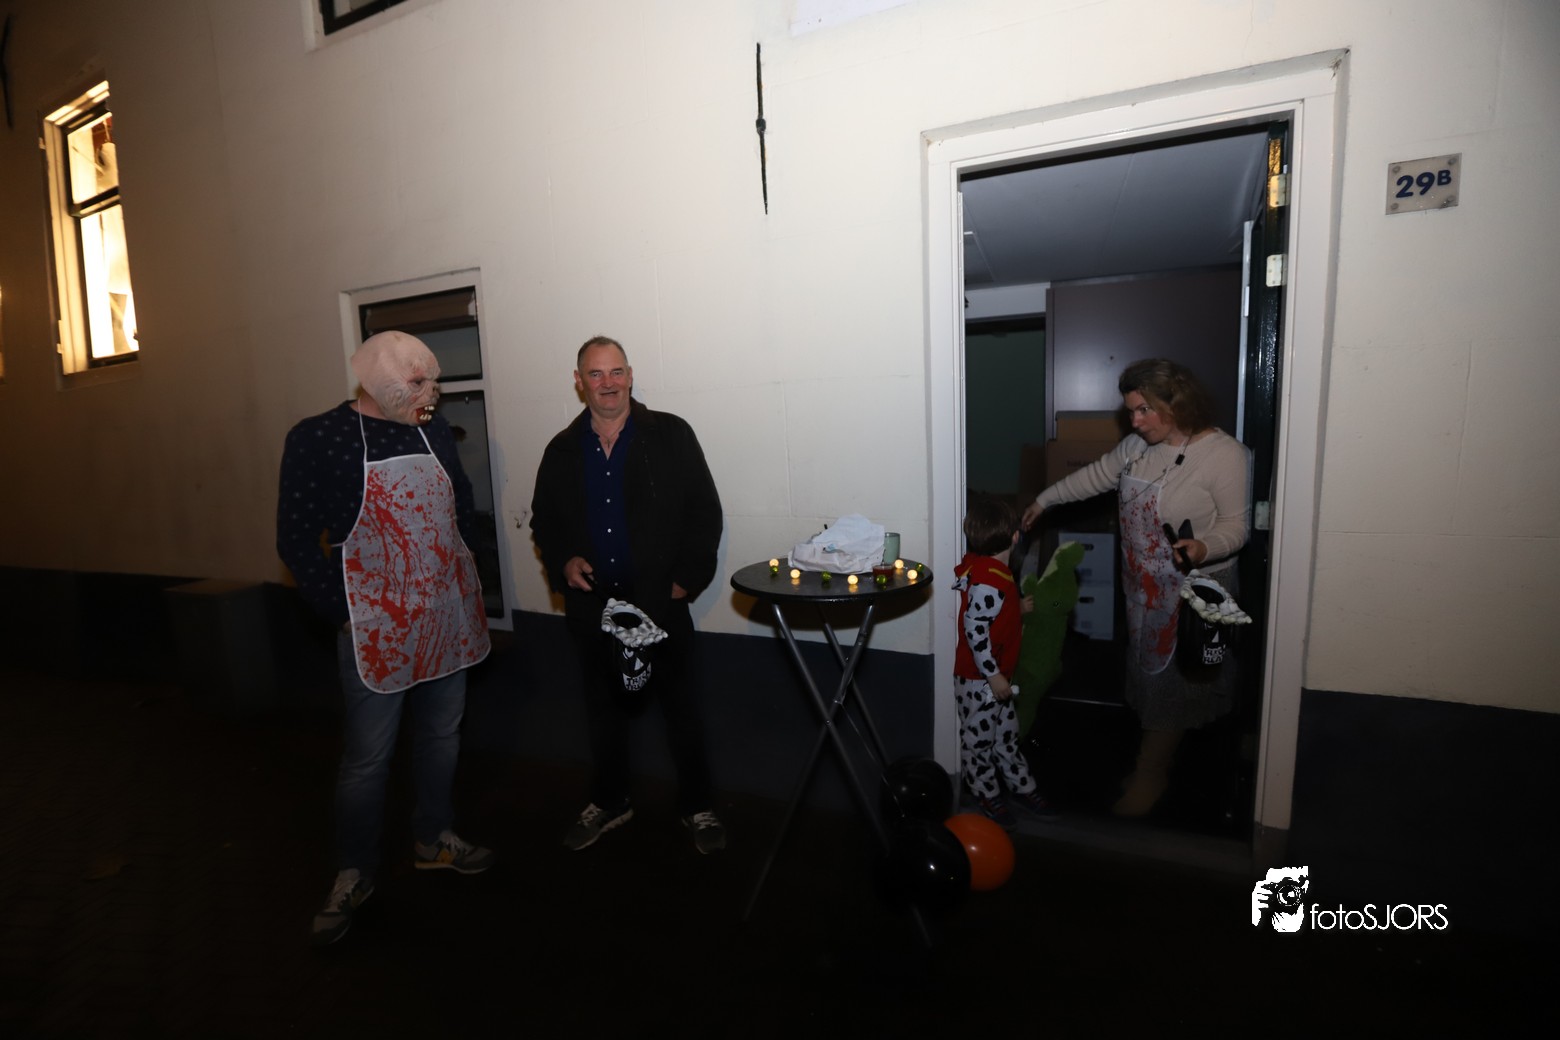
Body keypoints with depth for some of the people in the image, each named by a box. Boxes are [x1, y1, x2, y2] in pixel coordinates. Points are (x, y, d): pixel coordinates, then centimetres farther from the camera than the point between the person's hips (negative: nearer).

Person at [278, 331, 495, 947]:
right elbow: (297, 541, -7)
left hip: (448, 619, 5)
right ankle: (354, 875, 29)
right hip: (377, 628, -5)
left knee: (441, 735, 18)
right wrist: (345, 614, -9)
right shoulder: (318, 439, -9)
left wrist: (463, 577, 8)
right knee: (367, 758, 6)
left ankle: (433, 840, 39)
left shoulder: (434, 430, 5)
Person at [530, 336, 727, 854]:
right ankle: (608, 801, 39)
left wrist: (687, 579, -10)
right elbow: (544, 520, 14)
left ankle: (697, 807, 28)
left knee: (680, 705, 9)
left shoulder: (670, 435, -5)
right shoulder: (562, 450, 6)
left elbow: (704, 512, -6)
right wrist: (562, 562, -4)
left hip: (660, 600, -3)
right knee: (603, 706, 19)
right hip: (591, 603, 4)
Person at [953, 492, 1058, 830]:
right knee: (979, 738, 9)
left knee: (1007, 734, 22)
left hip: (997, 676, 10)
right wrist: (993, 675, -24)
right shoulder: (987, 580, -28)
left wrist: (1020, 607, 20)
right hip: (979, 679, -10)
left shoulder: (991, 568, 3)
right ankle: (986, 798, 25)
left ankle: (1021, 788, 38)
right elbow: (975, 628, -29)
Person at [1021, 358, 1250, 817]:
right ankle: (1157, 765, 36)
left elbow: (1236, 524, -16)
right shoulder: (1139, 445, 1)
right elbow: (1096, 475, 14)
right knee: (1147, 672, 17)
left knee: (1171, 683, 6)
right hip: (1143, 586, 7)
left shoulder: (1225, 454, -18)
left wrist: (1203, 548, -37)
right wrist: (1044, 499, 18)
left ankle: (1150, 775, 23)